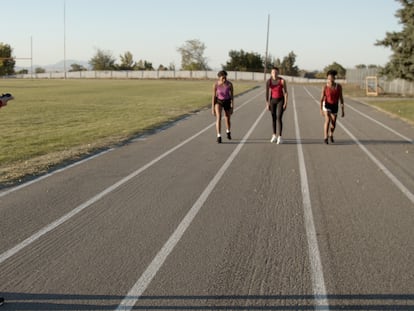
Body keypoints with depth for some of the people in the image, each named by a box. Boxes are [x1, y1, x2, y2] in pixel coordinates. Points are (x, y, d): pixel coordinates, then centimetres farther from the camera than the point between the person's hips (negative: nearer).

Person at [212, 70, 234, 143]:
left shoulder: (230, 84, -19)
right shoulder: (215, 85, -19)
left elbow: (232, 96, -14)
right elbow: (214, 96, -12)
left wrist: (232, 108, -16)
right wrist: (213, 108, -11)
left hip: (227, 102, 1)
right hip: (218, 101, -1)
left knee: (227, 119, 13)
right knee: (218, 117, -24)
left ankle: (228, 132, 46)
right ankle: (219, 136, -23)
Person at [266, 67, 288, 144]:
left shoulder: (282, 80, -15)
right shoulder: (268, 81, -6)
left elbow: (286, 92, -12)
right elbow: (267, 93, -3)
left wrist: (286, 103, -17)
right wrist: (267, 104, -6)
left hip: (281, 100, -3)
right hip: (273, 100, 3)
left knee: (279, 118, -15)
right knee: (273, 118, 10)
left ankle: (279, 137, -15)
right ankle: (274, 136, 26)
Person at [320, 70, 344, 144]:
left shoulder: (338, 86, -11)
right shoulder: (325, 87, -15)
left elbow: (341, 98, -7)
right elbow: (322, 98, -9)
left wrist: (342, 110, -8)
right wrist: (321, 109, -9)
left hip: (334, 106, 3)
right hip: (327, 105, -3)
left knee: (333, 123, 12)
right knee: (327, 120, -23)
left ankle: (331, 135, 40)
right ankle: (325, 137, -17)